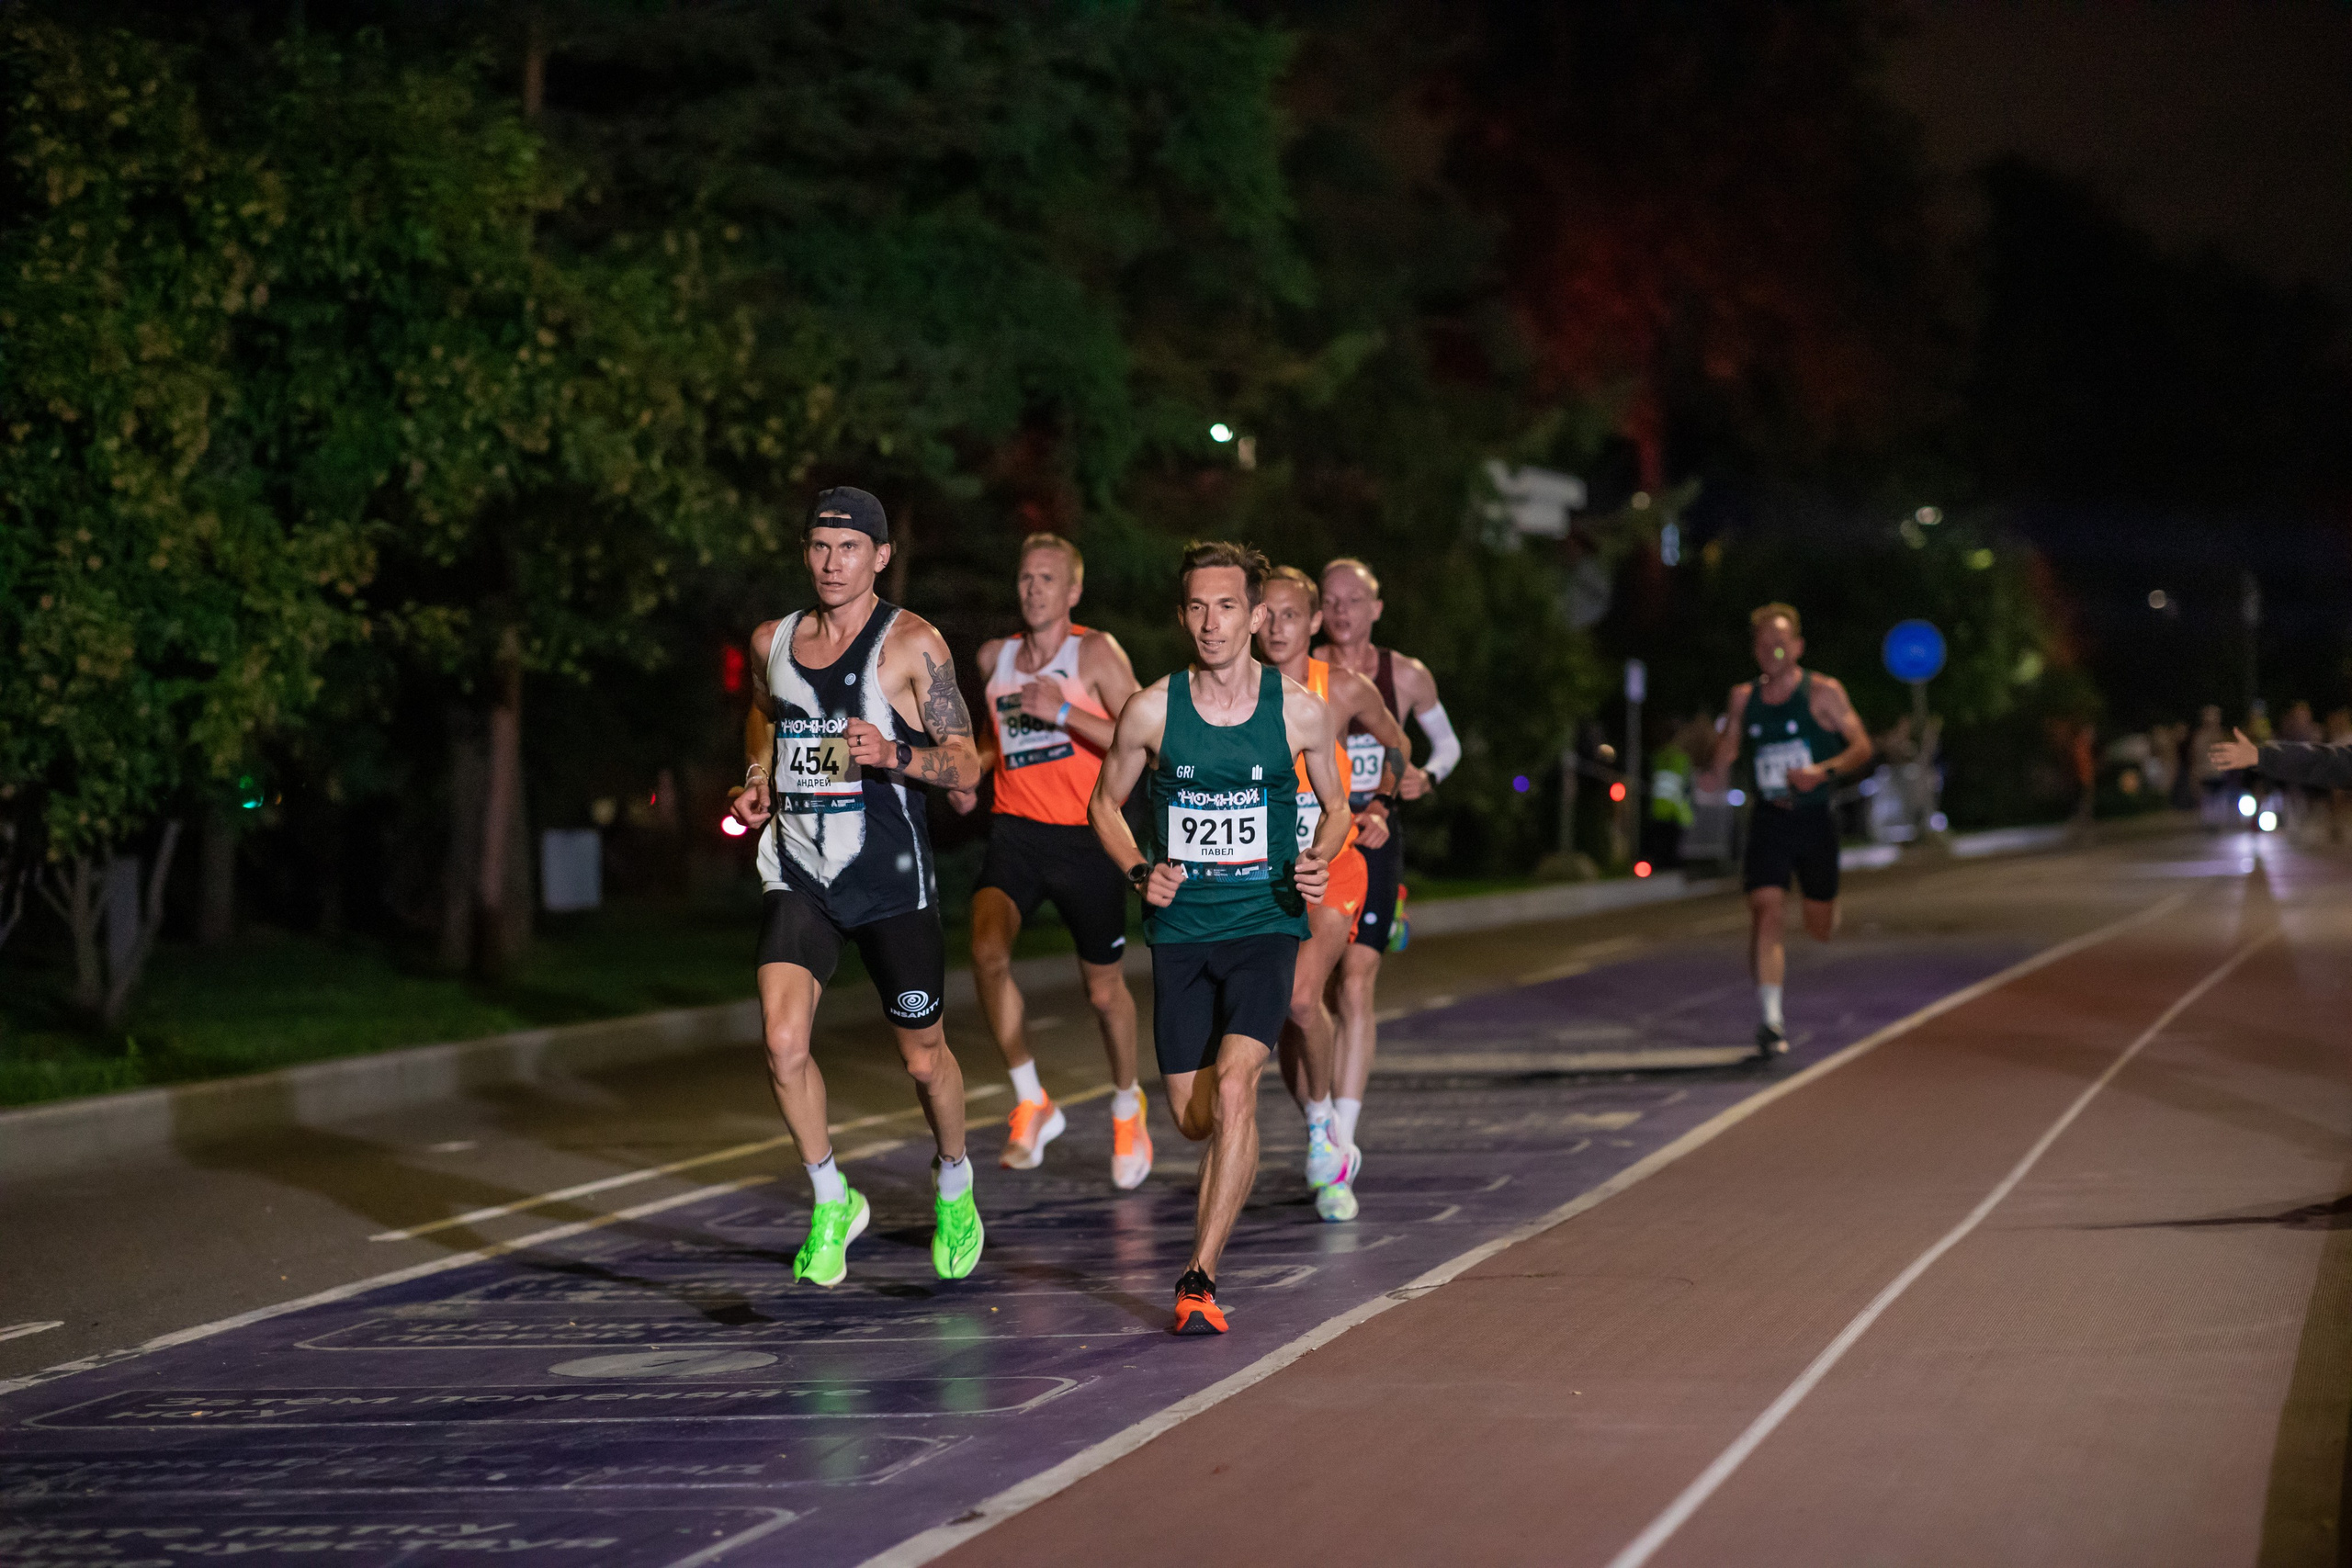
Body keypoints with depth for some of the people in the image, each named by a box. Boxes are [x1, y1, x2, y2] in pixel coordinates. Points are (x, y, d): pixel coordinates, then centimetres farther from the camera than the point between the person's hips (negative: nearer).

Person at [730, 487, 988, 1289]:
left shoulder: (912, 644, -6)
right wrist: (759, 779, 10)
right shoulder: (771, 642, 8)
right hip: (798, 876, 3)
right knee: (784, 1042, -17)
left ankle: (954, 1182, 39)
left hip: (890, 880, -3)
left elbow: (966, 766, -7)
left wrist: (894, 756, -25)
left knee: (923, 1056, 10)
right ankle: (831, 1203, 4)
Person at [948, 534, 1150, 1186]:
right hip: (1016, 831, 3)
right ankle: (1032, 1106, -11)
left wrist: (1065, 713, -21)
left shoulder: (1096, 653, -6)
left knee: (1104, 990, 9)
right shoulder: (995, 657, 10)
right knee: (987, 950, -24)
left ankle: (1126, 1105, 38)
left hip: (1086, 838, -3)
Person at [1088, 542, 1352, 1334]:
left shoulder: (1299, 710, -5)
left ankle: (1199, 1277, -18)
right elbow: (1105, 803, 11)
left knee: (1233, 1090, -22)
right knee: (1192, 1117, 6)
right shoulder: (1151, 710, -4)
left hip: (1266, 923, -2)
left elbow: (1336, 804, 12)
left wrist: (1319, 861, -8)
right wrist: (1139, 872, -7)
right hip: (1181, 930, 2)